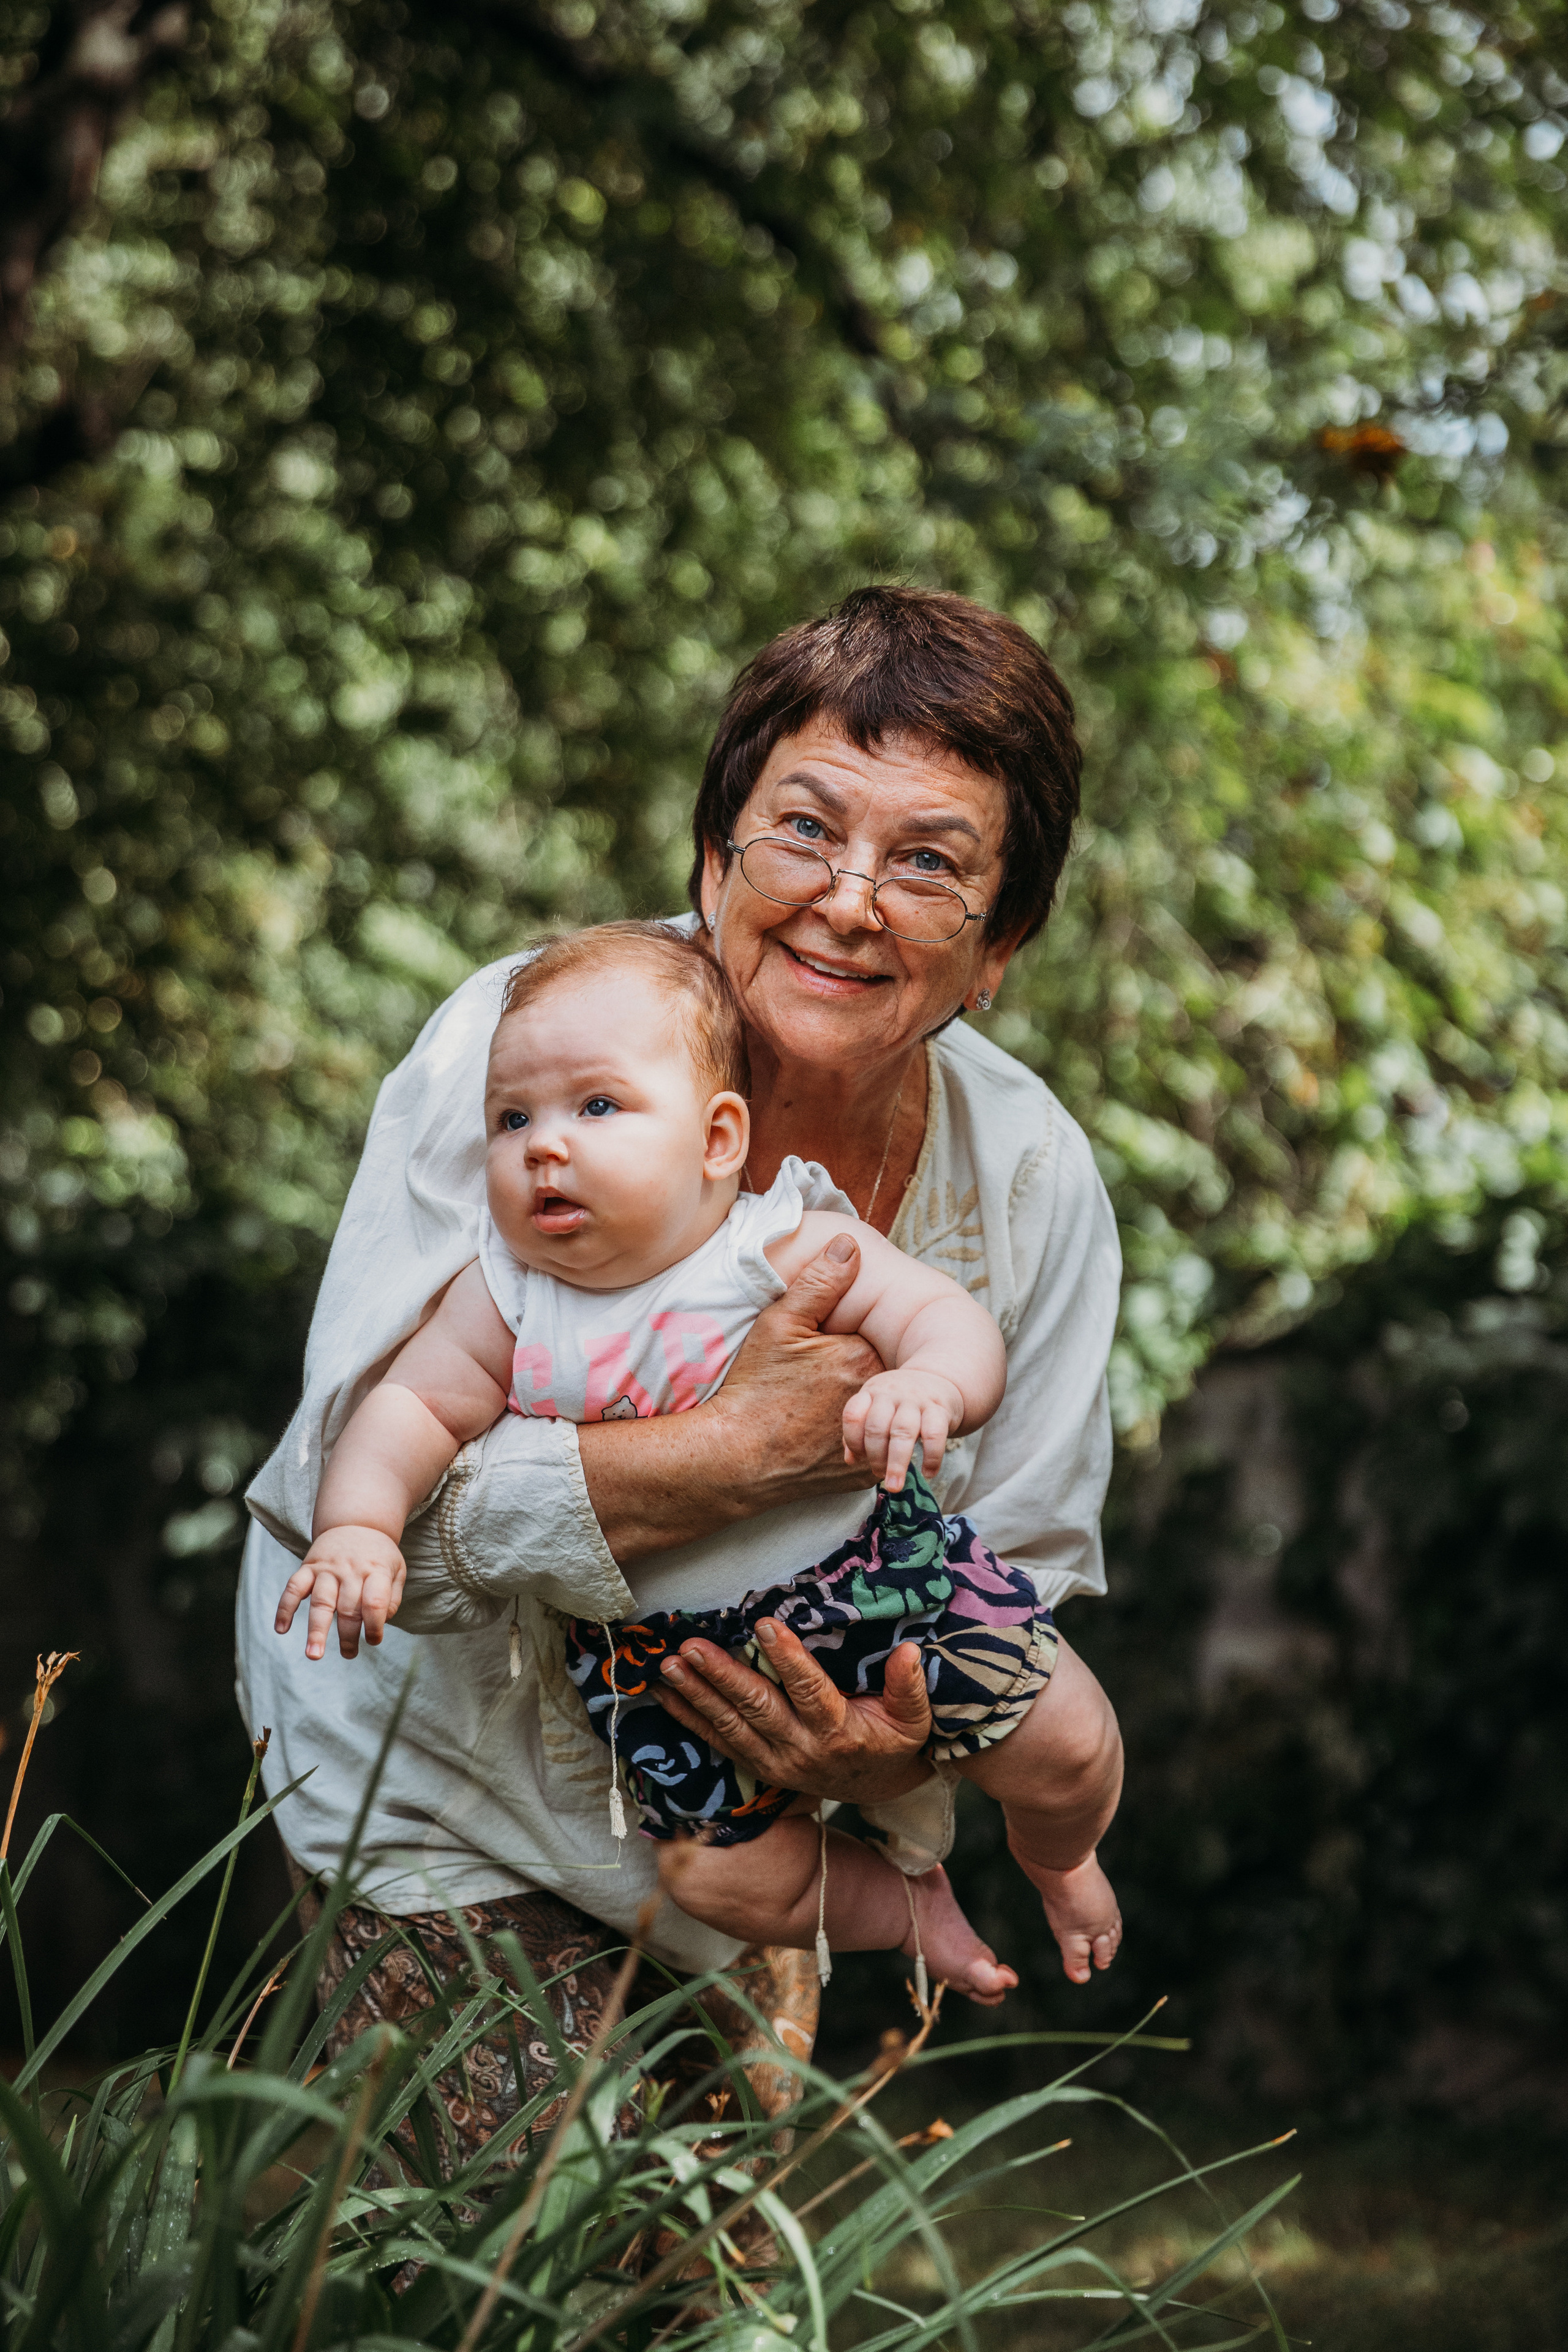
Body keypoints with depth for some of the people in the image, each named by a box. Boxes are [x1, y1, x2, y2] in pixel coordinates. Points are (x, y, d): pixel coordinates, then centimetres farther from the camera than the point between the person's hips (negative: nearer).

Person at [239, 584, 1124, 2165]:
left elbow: (1016, 1585, -7)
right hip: (436, 1734, -3)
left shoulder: (1032, 1181, -13)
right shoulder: (526, 1046, -25)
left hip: (744, 1807, 4)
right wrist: (751, 1444, -39)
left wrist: (902, 1749, -30)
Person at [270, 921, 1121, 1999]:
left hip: (870, 1573, -2)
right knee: (722, 1872, -5)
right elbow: (412, 1408, -4)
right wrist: (358, 1527, -24)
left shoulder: (789, 1250, -17)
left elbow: (951, 1318, -22)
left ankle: (1055, 1857, 33)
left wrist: (928, 1384, -46)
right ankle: (902, 1907, 29)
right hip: (669, 1649, 2)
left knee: (1046, 1731, -6)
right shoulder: (508, 1303, -9)